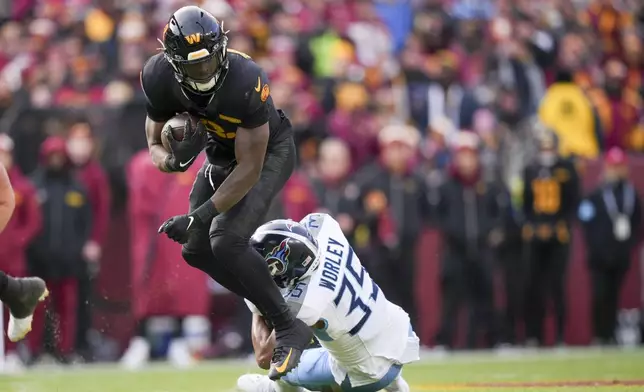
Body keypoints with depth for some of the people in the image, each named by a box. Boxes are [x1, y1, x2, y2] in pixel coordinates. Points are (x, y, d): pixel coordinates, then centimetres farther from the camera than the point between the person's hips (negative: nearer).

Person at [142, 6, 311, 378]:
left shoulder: (246, 81, -37)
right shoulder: (159, 78, -22)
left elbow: (250, 169, -31)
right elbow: (155, 144, -9)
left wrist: (200, 216, -35)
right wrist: (172, 158, -34)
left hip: (268, 152, -7)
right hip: (221, 154, 7)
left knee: (226, 241, -24)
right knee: (196, 250, 4)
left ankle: (290, 329, -12)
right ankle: (272, 308, 20)